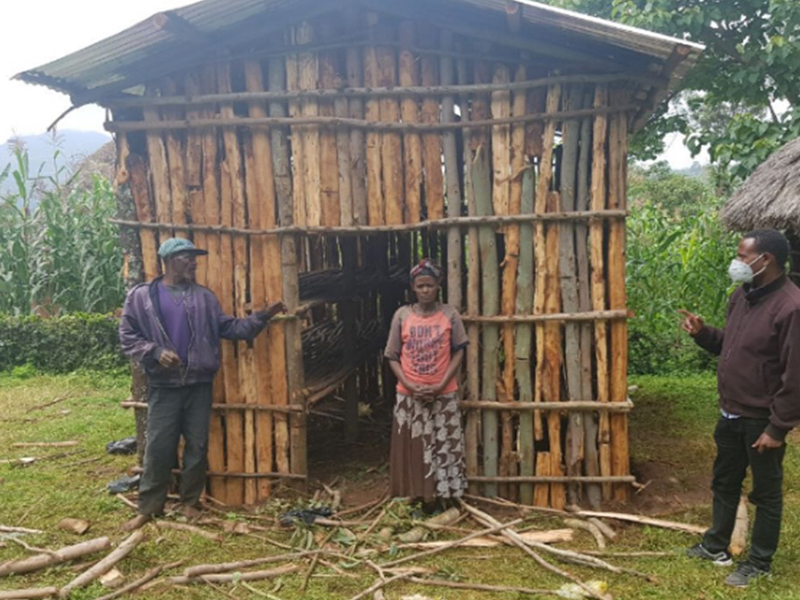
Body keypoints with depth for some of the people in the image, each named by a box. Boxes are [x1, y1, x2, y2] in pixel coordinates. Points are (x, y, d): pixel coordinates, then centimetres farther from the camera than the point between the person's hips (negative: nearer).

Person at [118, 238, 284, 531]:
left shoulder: (204, 296, 9)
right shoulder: (142, 296, -1)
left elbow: (228, 327, 8)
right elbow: (128, 336, -1)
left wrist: (262, 317, 0)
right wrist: (156, 352, -16)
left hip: (199, 383, 3)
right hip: (163, 385, -3)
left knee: (197, 446, 8)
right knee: (159, 447, 2)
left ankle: (190, 501, 24)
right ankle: (149, 507, 18)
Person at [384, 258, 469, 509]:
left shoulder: (449, 314, -1)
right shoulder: (402, 315, 0)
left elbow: (458, 352, -2)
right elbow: (392, 356, 1)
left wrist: (441, 384, -12)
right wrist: (409, 385, -12)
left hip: (444, 395, 0)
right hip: (409, 395, 0)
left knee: (443, 446, 5)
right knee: (411, 448, 5)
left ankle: (439, 497, 17)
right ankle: (416, 498, 18)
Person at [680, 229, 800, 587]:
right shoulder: (742, 295, 5)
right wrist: (702, 333, -1)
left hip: (761, 420, -8)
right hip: (731, 414, 9)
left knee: (766, 493, 10)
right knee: (724, 483, 21)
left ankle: (759, 563, 25)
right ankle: (715, 546, 37)